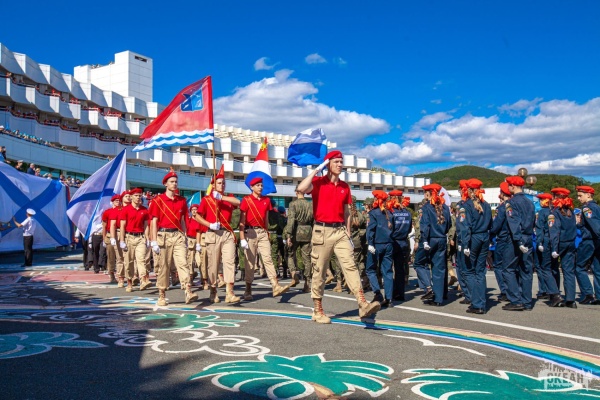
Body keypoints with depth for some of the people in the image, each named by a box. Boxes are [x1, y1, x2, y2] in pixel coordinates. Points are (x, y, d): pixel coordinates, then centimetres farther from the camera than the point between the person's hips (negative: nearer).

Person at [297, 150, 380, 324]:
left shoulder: (345, 186, 13)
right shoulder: (318, 182, -2)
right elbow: (301, 189, -23)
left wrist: (349, 235, 14)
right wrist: (316, 170, -13)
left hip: (340, 231, 4)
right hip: (322, 231, -4)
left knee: (350, 265, -9)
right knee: (319, 271, 4)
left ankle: (363, 305, -17)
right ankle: (318, 311, 14)